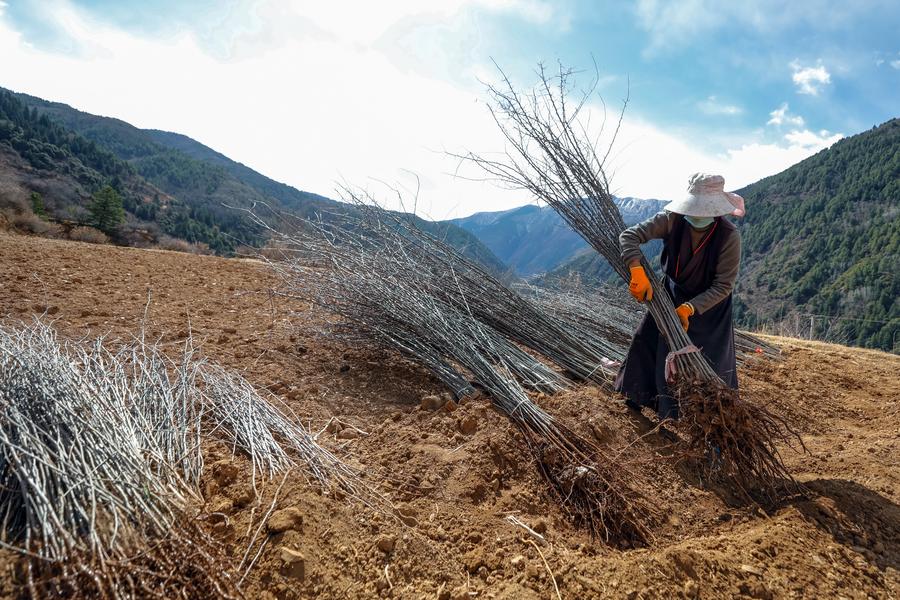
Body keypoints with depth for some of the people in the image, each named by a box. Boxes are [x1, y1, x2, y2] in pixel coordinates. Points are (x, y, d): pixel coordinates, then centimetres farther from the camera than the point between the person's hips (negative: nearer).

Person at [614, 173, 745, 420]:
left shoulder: (729, 236, -29)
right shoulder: (672, 220, -24)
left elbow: (723, 286, -24)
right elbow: (629, 235, -27)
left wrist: (688, 308, -34)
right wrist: (638, 272, -42)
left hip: (709, 303, -3)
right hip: (672, 293, 3)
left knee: (713, 359, 1)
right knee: (647, 339, 4)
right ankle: (640, 396, 26)